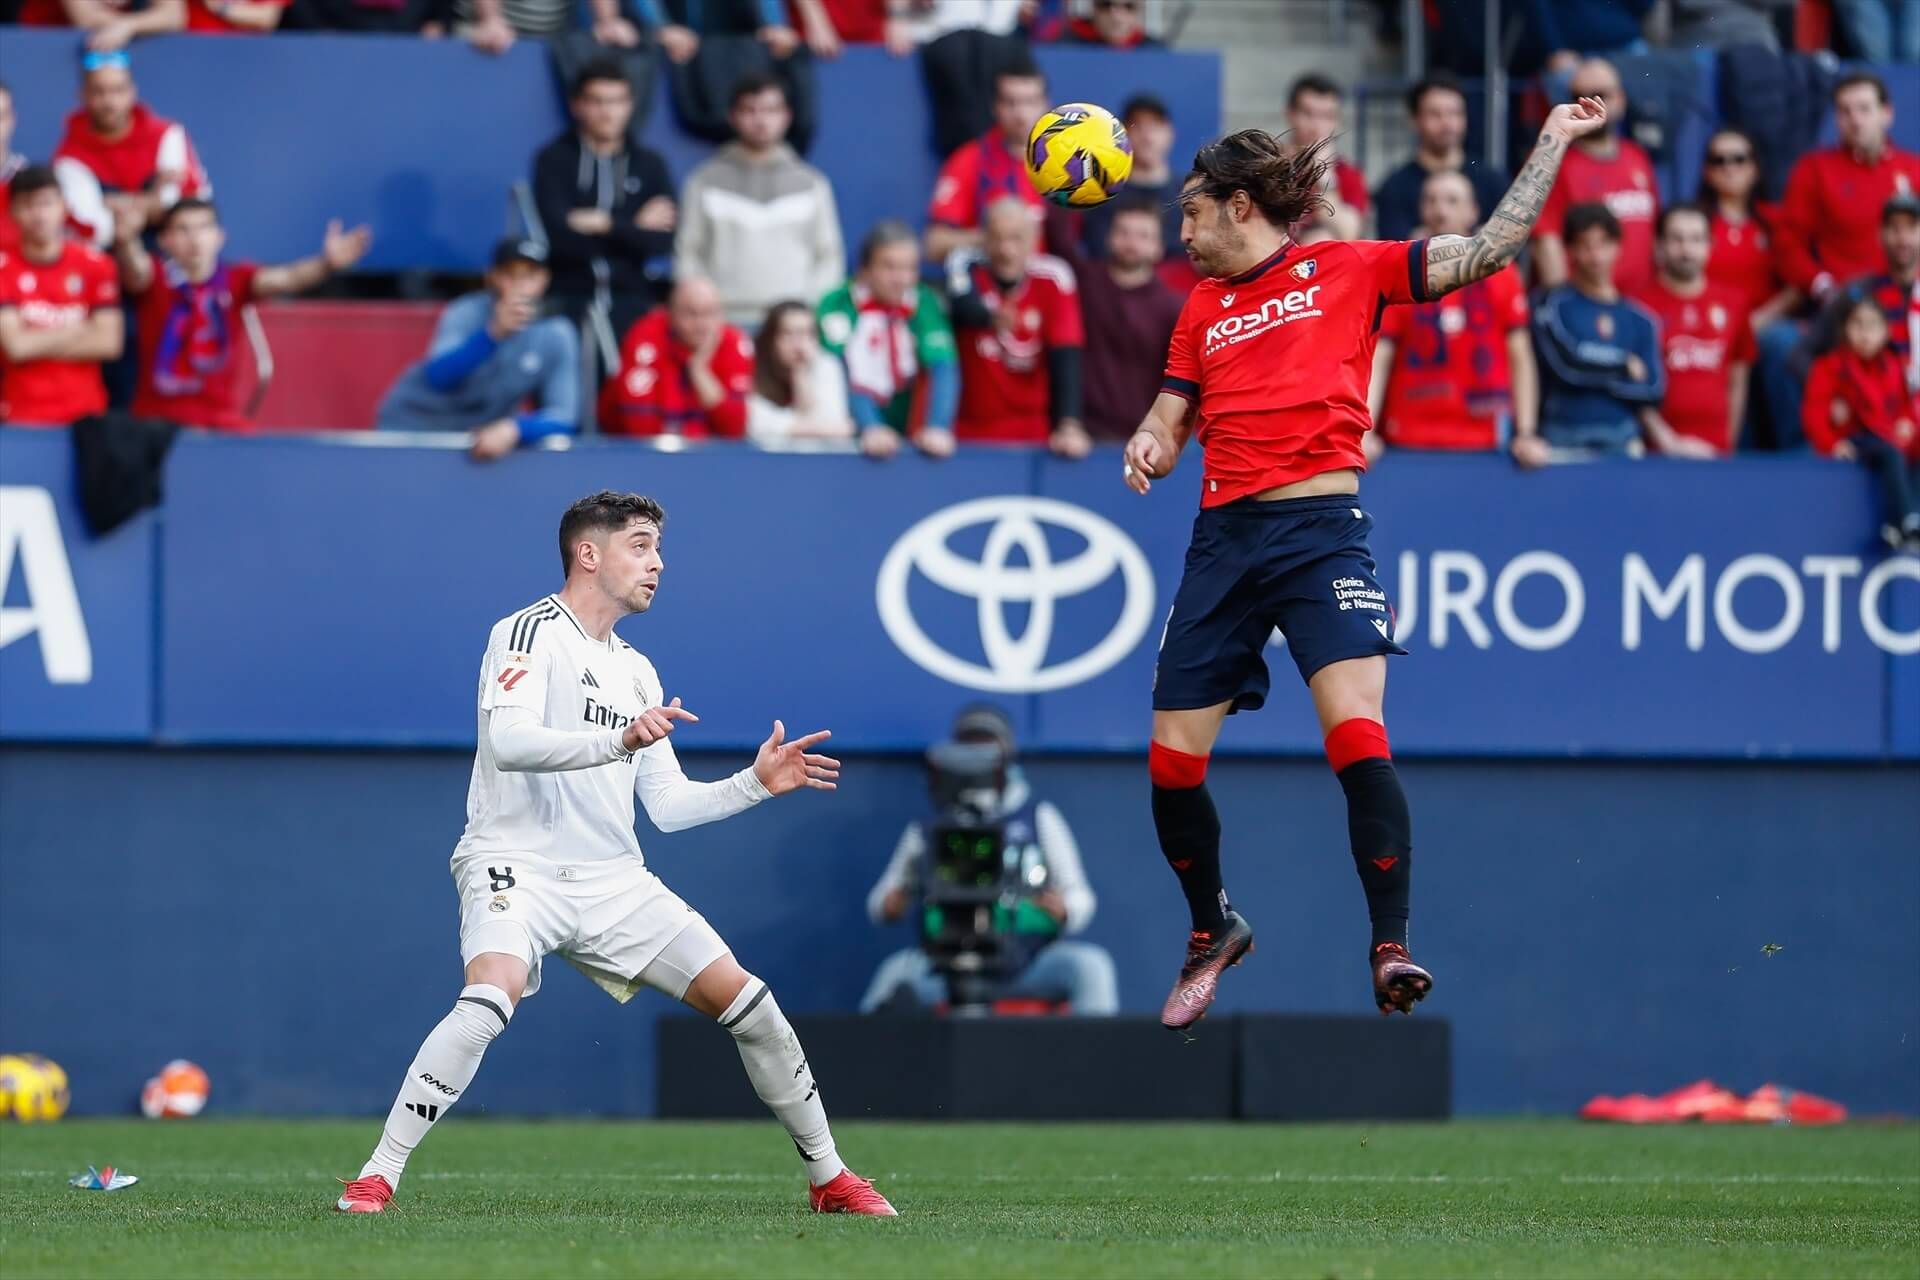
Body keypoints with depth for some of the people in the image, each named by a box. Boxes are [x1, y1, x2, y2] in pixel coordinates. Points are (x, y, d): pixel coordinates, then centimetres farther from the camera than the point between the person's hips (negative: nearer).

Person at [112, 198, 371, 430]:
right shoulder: (154, 278, -7)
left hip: (222, 421, 1)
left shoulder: (235, 280, -3)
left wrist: (326, 264, -42)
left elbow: (282, 279, -20)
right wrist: (127, 243, -56)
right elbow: (136, 270, -29)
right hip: (158, 419, -1)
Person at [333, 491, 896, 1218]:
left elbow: (668, 806, 19)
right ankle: (376, 1178, -26)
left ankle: (829, 1180, 15)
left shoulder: (637, 672, 18)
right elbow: (508, 742, -24)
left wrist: (756, 783, 7)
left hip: (613, 883, 7)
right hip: (519, 865, -7)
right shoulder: (531, 634, -5)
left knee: (746, 1001, 0)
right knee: (491, 998, -34)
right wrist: (618, 740, -35)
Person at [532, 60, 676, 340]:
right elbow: (559, 235, -9)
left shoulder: (649, 164, 11)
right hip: (569, 303, -2)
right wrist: (634, 228, -3)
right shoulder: (554, 159, 4)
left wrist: (606, 224, -7)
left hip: (634, 305, 2)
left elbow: (661, 242, 1)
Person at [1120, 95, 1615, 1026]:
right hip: (1224, 536, 5)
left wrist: (1553, 141, 1)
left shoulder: (1348, 271, 6)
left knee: (1356, 735, -23)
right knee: (1172, 764, 4)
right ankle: (1213, 930, 29)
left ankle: (1391, 947, -19)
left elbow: (1489, 250, 3)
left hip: (1320, 529, -5)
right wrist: (1149, 445, -3)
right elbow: (1170, 421, 21)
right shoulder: (1204, 306, 19)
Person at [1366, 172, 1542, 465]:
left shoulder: (1501, 275, 5)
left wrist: (1526, 435, -5)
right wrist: (1365, 433, -12)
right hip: (1409, 442, 0)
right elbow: (1378, 359, 0)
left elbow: (1520, 359, 5)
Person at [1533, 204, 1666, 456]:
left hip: (1623, 444, 3)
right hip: (1564, 444, -3)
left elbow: (1653, 390, 5)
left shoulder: (1640, 320, 10)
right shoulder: (1553, 305, 2)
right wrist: (1626, 367, 2)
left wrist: (1594, 372, -5)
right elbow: (1567, 363, -10)